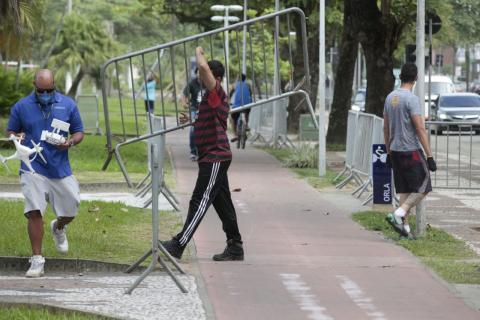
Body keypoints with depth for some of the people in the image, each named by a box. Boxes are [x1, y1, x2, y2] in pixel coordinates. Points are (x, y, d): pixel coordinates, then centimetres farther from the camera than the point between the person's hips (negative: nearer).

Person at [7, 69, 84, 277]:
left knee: (70, 211, 9)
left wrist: (71, 142, -12)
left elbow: (79, 132, 10)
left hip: (61, 169, 2)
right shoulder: (21, 107, 2)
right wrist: (17, 138, -14)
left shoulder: (67, 105, 5)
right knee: (34, 212, -14)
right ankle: (37, 260, -7)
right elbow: (10, 132, 10)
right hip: (33, 170, -2)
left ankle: (58, 228, 46)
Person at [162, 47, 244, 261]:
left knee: (200, 201, -12)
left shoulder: (216, 93, -11)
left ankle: (179, 245, -16)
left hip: (215, 158, -11)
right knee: (222, 203, 11)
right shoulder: (212, 97, 19)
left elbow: (204, 67, -26)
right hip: (214, 158, 11)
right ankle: (235, 247, 15)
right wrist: (191, 121, 19)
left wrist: (199, 53, -6)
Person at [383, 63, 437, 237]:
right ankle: (398, 214, -13)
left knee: (404, 190, 10)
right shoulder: (411, 99, -14)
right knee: (423, 188, -1)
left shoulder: (390, 97, 9)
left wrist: (389, 152, 23)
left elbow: (386, 128, 15)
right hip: (411, 151, -8)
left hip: (395, 151, 8)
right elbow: (420, 129, -17)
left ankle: (404, 225, 7)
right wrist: (429, 156, -15)